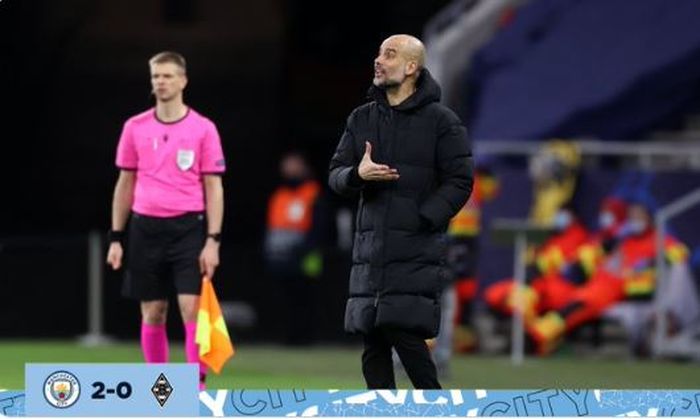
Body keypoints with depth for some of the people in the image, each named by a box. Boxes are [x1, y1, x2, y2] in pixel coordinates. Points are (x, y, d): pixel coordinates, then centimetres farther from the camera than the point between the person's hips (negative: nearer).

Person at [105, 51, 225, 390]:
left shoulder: (203, 129, -1)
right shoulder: (135, 128, 7)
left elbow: (214, 187, -1)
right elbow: (125, 184, 12)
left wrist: (212, 241, -9)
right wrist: (116, 238, 8)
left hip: (188, 226, -3)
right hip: (145, 228, 3)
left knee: (192, 309, -12)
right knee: (152, 314, 5)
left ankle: (198, 387, -9)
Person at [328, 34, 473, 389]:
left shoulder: (441, 121, -1)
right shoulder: (362, 119, 14)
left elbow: (459, 181, -4)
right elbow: (335, 174, 12)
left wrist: (423, 220, -15)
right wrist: (358, 175, -12)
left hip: (417, 251, -5)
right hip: (370, 249, 5)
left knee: (404, 332, -15)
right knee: (372, 342, 3)